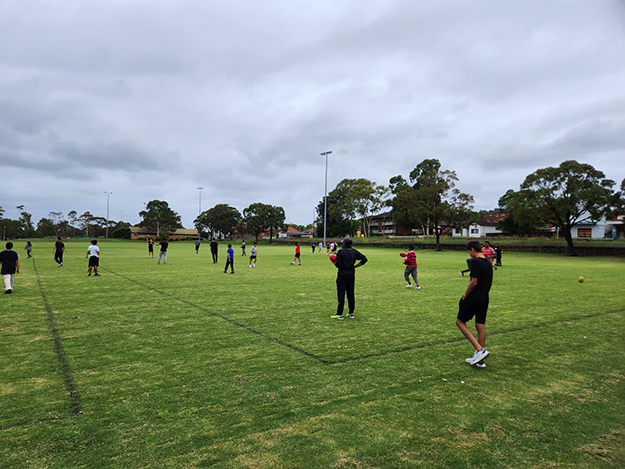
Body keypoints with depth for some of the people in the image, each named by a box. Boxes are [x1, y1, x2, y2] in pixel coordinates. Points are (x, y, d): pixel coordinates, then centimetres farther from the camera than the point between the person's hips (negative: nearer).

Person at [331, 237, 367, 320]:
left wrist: (334, 263, 6)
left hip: (342, 276, -5)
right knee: (351, 294, 11)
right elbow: (364, 259, 4)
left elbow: (338, 264, -16)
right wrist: (355, 266, 9)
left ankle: (339, 314, -2)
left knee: (341, 294, -3)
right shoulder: (355, 252, 6)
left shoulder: (340, 252, -10)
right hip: (351, 275, 5)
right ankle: (351, 313, 17)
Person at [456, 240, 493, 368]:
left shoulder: (475, 262, -16)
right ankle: (479, 360, 16)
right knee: (480, 326, 10)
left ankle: (480, 349, -4)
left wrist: (465, 295, -9)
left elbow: (474, 282, -20)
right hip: (484, 299, 8)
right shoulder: (488, 262, 11)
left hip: (473, 299, -8)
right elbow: (490, 282, 16)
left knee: (460, 321, 6)